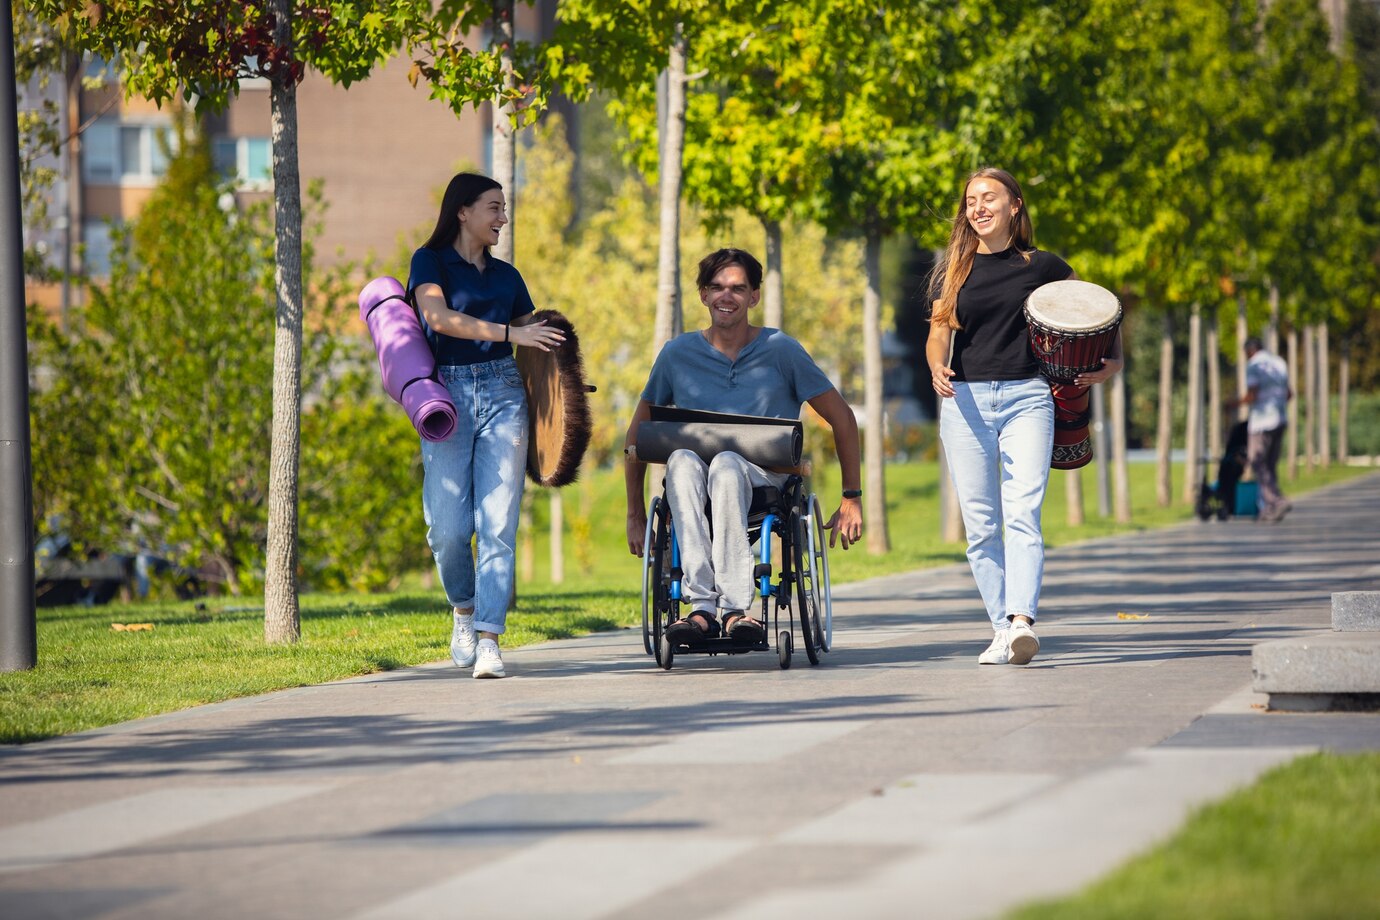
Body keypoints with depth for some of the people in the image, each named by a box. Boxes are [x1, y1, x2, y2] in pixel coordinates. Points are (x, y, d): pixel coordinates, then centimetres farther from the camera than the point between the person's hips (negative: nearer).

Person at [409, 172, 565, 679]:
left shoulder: (506, 276, 18)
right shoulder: (430, 262, 4)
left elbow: (533, 337, 24)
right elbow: (439, 317, -13)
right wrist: (509, 333, -19)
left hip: (502, 394, 3)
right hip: (447, 394, -3)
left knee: (498, 522, -10)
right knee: (448, 527, -7)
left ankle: (488, 638, -12)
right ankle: (464, 609, 22)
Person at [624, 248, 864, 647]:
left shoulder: (780, 350, 6)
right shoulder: (679, 353, 10)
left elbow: (841, 418, 10)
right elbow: (637, 435, 17)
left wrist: (852, 498, 6)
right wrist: (635, 514, 13)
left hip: (765, 479, -2)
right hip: (696, 482, 2)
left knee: (726, 464, -38)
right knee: (682, 460, -36)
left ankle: (734, 608, -44)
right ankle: (702, 605, -47)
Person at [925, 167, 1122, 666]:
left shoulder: (1041, 266, 7)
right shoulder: (956, 270, 11)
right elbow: (939, 331, 4)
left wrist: (1112, 361, 4)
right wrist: (937, 367, -18)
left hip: (1026, 398, -2)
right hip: (965, 400, 2)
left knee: (1022, 514, -17)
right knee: (980, 524, 0)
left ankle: (1022, 621, -29)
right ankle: (1002, 630, 4)